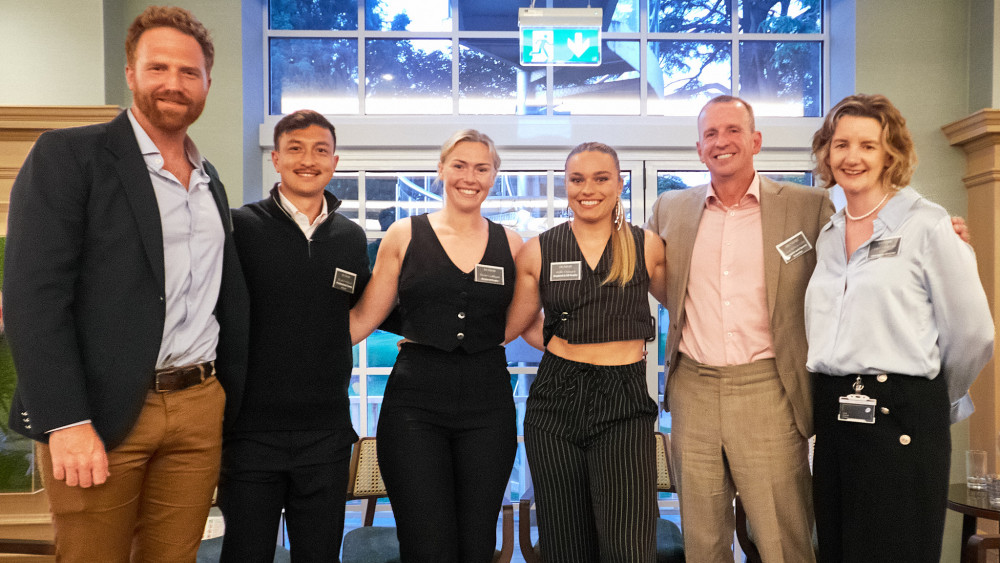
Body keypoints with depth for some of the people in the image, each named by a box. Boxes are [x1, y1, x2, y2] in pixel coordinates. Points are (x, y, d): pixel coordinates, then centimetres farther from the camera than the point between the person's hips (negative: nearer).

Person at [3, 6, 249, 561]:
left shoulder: (210, 182, 15)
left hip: (199, 408, 5)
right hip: (99, 412, -5)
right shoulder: (66, 155, -3)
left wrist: (231, 401, 15)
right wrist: (66, 422, -17)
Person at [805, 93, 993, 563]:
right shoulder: (828, 235, 12)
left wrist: (934, 401, 8)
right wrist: (841, 398, 11)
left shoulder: (925, 224, -6)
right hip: (833, 418, 6)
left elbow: (972, 334, -3)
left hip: (901, 418, -5)